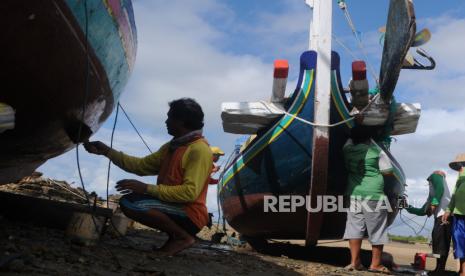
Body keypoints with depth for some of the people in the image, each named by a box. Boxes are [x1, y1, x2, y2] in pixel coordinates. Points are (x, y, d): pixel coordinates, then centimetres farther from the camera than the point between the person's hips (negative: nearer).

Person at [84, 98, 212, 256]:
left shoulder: (199, 150, -17)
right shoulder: (172, 146, 14)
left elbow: (190, 192, -25)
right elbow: (141, 165, 14)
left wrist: (146, 188, -23)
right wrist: (107, 151, 9)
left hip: (190, 216, -10)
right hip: (174, 208, 10)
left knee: (131, 204, -23)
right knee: (127, 201, 12)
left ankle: (183, 237, -9)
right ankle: (175, 235, 7)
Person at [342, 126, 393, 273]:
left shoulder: (348, 149, 4)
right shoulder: (376, 151, -7)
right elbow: (387, 171, -4)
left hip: (354, 194, 4)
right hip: (374, 195, -4)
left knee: (355, 227, 7)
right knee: (376, 230, 5)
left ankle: (355, 261, 5)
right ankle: (375, 264, 10)